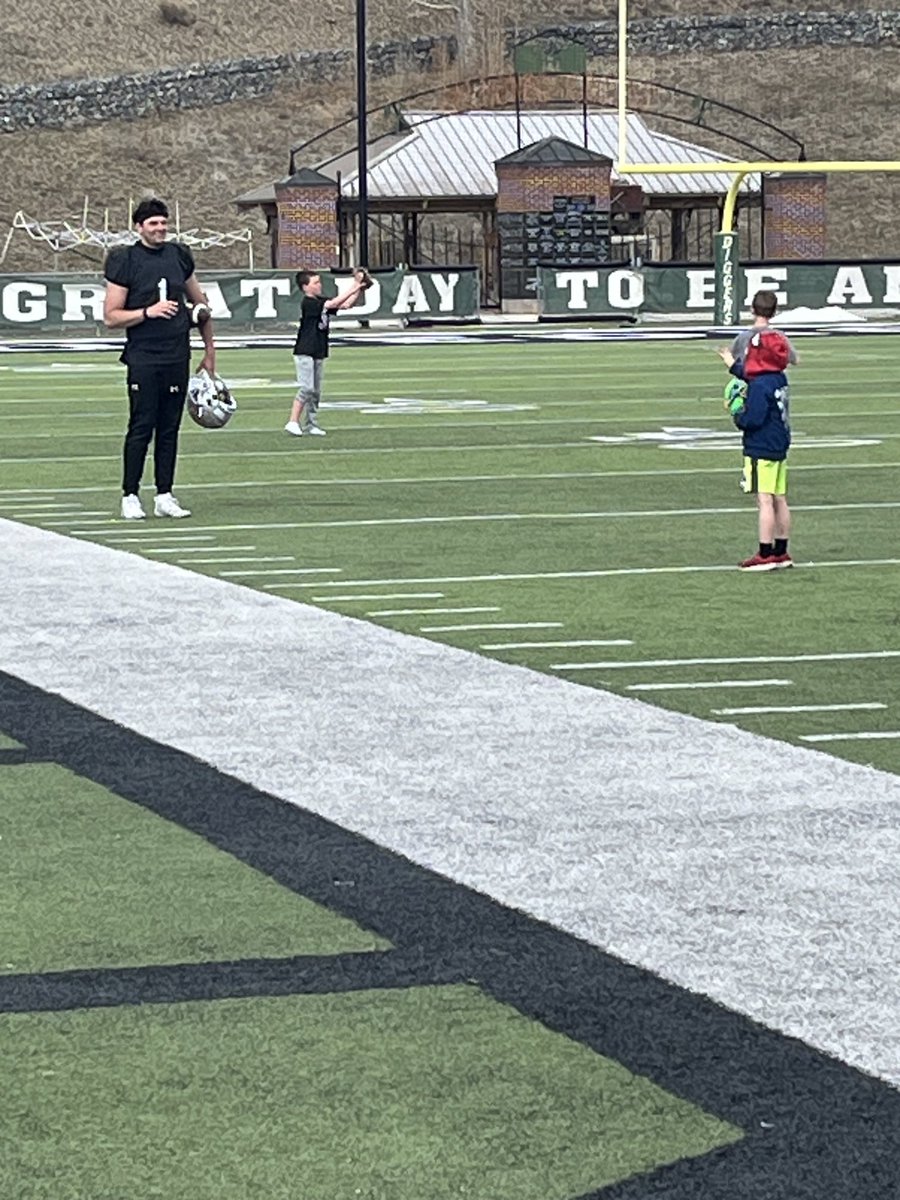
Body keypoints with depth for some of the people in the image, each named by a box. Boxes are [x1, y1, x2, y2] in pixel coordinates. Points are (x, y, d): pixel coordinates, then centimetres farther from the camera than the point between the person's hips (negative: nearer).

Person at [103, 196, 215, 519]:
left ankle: (164, 496, 10)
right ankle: (130, 496, 0)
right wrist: (148, 312, -16)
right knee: (141, 428, -6)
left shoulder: (179, 256, 10)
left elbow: (199, 304, 22)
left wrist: (209, 350, 22)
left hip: (177, 357, 5)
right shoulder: (125, 261, -3)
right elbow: (111, 317, -4)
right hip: (143, 357, -4)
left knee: (170, 428, 6)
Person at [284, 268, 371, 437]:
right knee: (306, 388, -15)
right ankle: (293, 422, -15)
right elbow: (333, 304, -22)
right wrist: (353, 288, -19)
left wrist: (358, 288, 0)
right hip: (304, 353, -9)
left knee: (316, 391, 9)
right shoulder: (307, 303, -15)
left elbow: (345, 305, 10)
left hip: (318, 353, 9)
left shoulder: (321, 301, 11)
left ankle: (310, 424, 14)